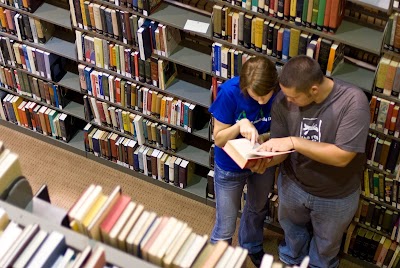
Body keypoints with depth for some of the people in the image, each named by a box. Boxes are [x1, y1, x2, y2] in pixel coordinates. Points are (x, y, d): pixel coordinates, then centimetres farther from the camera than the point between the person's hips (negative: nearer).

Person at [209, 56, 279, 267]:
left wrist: (265, 137, -30)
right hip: (230, 166, -3)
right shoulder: (230, 92, -31)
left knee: (257, 210, 30)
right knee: (225, 227, 6)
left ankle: (251, 247, 60)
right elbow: (219, 139, -21)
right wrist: (240, 125, -40)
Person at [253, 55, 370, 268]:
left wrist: (294, 142, -39)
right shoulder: (283, 100, -21)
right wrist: (266, 161, -37)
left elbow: (342, 156, -35)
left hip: (336, 197, -3)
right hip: (293, 185, 3)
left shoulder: (353, 101, -33)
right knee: (292, 232, 32)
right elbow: (281, 149, -14)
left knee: (326, 245, 26)